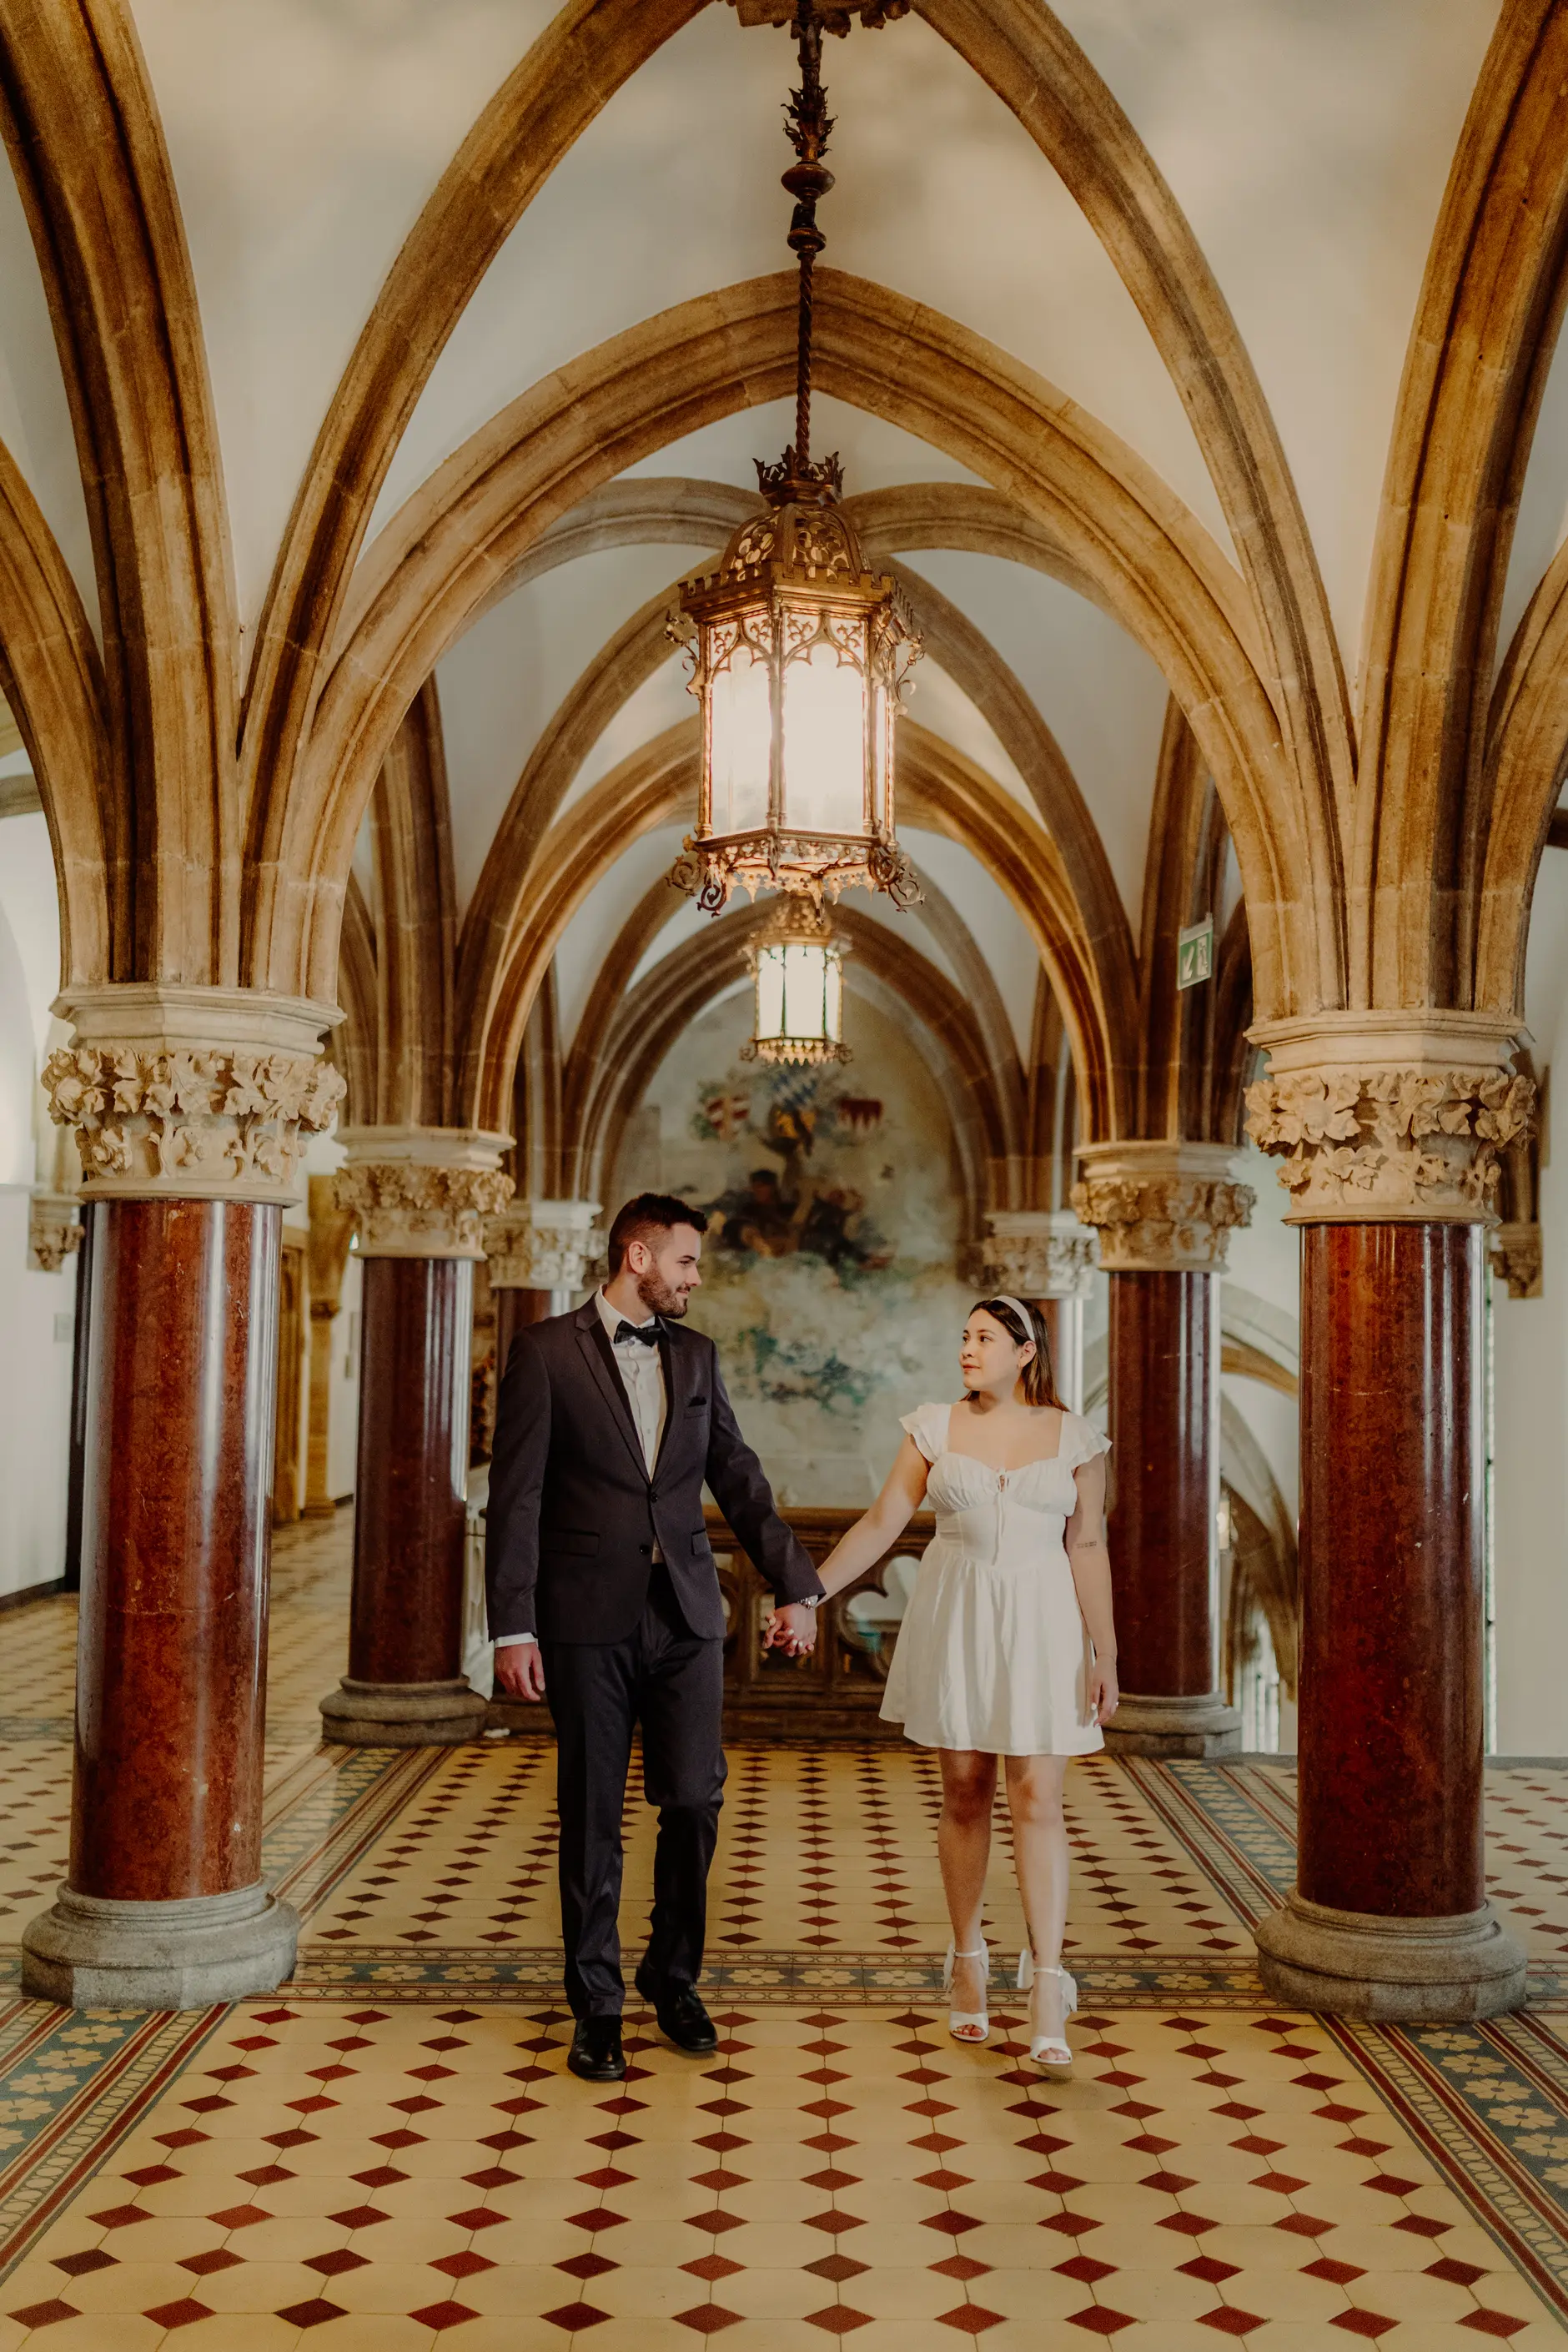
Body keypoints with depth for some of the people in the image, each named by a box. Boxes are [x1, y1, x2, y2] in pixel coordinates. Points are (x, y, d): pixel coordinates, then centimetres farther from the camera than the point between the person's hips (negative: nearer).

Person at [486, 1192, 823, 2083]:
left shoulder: (695, 1355, 11)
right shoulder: (548, 1350, -3)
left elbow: (740, 1479, 15)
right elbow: (517, 1497, -6)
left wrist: (795, 1583, 10)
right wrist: (514, 1626, -11)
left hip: (687, 1613, 4)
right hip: (590, 1617, -4)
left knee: (695, 1802, 3)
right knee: (593, 1818, 5)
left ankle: (674, 1976, 24)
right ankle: (597, 2005, 19)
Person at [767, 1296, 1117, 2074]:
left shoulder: (1072, 1437, 0)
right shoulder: (935, 1427, 2)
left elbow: (1087, 1548, 1)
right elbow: (880, 1524, 1)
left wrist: (1105, 1652, -3)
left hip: (1040, 1623, -1)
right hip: (954, 1620, 1)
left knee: (1037, 1799, -6)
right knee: (964, 1792, 8)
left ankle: (1046, 1987, -6)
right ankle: (968, 1963, 22)